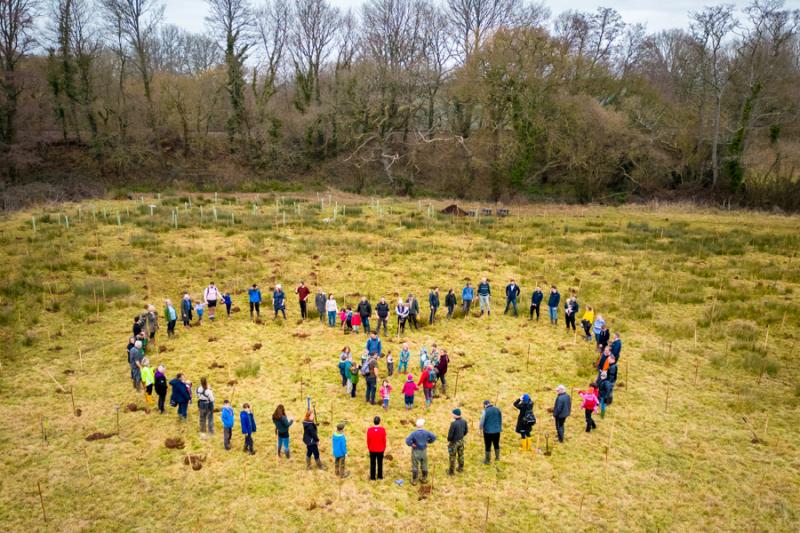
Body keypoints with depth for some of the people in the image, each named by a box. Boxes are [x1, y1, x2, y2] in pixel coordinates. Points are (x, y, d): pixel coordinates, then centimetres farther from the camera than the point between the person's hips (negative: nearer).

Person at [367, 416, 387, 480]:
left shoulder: (369, 430, -15)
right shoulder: (382, 430, -16)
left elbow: (368, 440, -6)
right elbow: (384, 440, -7)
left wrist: (369, 448, 11)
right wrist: (384, 448, 10)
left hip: (372, 450, 0)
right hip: (380, 450, 0)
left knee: (372, 463, 11)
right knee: (380, 463, 15)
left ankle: (372, 477, 17)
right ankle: (380, 476, 24)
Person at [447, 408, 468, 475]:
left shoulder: (453, 423, -30)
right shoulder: (464, 421, -10)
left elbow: (450, 434, -23)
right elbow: (466, 431, 4)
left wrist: (448, 440, -3)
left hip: (454, 442, -6)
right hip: (461, 441, 6)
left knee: (452, 457, 11)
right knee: (461, 455, 23)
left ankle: (451, 471, 24)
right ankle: (461, 468, 39)